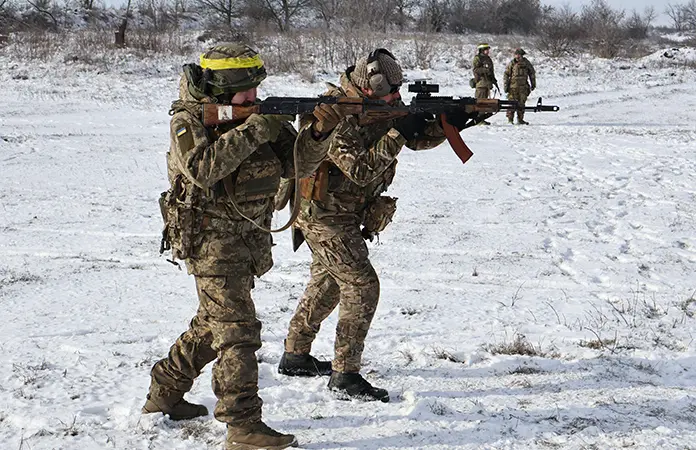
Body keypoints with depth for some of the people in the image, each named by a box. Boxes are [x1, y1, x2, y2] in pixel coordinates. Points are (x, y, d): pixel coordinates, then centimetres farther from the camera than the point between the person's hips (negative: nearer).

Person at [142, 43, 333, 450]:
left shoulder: (260, 115, 5)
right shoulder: (189, 120, -12)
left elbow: (297, 164, 0)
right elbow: (202, 168, -30)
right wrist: (251, 132, -30)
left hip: (250, 241, 8)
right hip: (211, 240, -8)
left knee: (213, 323, 18)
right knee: (237, 329, -13)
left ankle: (164, 394, 34)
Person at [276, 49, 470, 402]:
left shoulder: (381, 107, 2)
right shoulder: (338, 119, -24)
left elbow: (418, 138, 5)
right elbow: (362, 170, -31)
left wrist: (447, 124, -13)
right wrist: (397, 134, -31)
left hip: (345, 213, 10)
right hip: (325, 216, -10)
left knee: (327, 284, 20)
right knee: (362, 286, -12)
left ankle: (295, 356, 34)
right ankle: (345, 376, -9)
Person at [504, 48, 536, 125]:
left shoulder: (526, 63, 4)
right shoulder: (512, 63, -2)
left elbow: (532, 73, 16)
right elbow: (506, 74, 2)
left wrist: (533, 84, 17)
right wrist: (506, 85, -2)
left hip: (523, 86, 2)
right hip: (513, 86, -2)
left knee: (521, 103, 5)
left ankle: (520, 119, 13)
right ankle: (510, 119, 3)